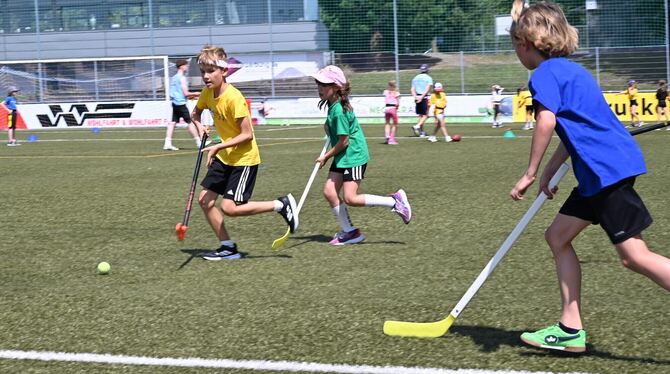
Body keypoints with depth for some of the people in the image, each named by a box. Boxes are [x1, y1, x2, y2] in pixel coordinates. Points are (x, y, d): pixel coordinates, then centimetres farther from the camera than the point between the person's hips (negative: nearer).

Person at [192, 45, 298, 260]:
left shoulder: (234, 98, -23)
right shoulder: (207, 93, -1)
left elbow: (247, 134, -22)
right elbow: (196, 113, 21)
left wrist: (219, 147, -27)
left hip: (244, 158, -8)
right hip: (224, 157, 8)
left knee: (229, 207, -14)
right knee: (205, 200, 2)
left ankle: (281, 205, -1)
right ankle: (228, 247, 13)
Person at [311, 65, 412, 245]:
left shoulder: (338, 111, -23)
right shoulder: (332, 105, 5)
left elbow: (344, 141, -19)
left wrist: (326, 157, -8)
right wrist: (329, 127, 10)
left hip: (354, 156, -10)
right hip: (342, 157, 10)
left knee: (350, 198, -13)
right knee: (329, 191, 3)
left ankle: (394, 201, -1)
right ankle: (349, 231, 11)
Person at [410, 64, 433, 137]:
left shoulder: (415, 78, 13)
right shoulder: (428, 78, -2)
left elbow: (413, 89, 4)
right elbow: (427, 89, -14)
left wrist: (415, 96, -7)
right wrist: (422, 97, -17)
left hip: (417, 98, 5)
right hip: (424, 98, -5)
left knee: (421, 115, 14)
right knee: (425, 115, 0)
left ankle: (421, 131, 14)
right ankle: (417, 126, -22)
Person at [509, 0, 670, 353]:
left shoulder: (546, 73, -8)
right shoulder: (569, 70, 22)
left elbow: (546, 121, -23)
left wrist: (530, 174, -16)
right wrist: (549, 172, 23)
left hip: (609, 171, -11)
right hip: (598, 173, 11)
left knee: (635, 256, -12)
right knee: (558, 236, 15)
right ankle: (570, 329, 16)